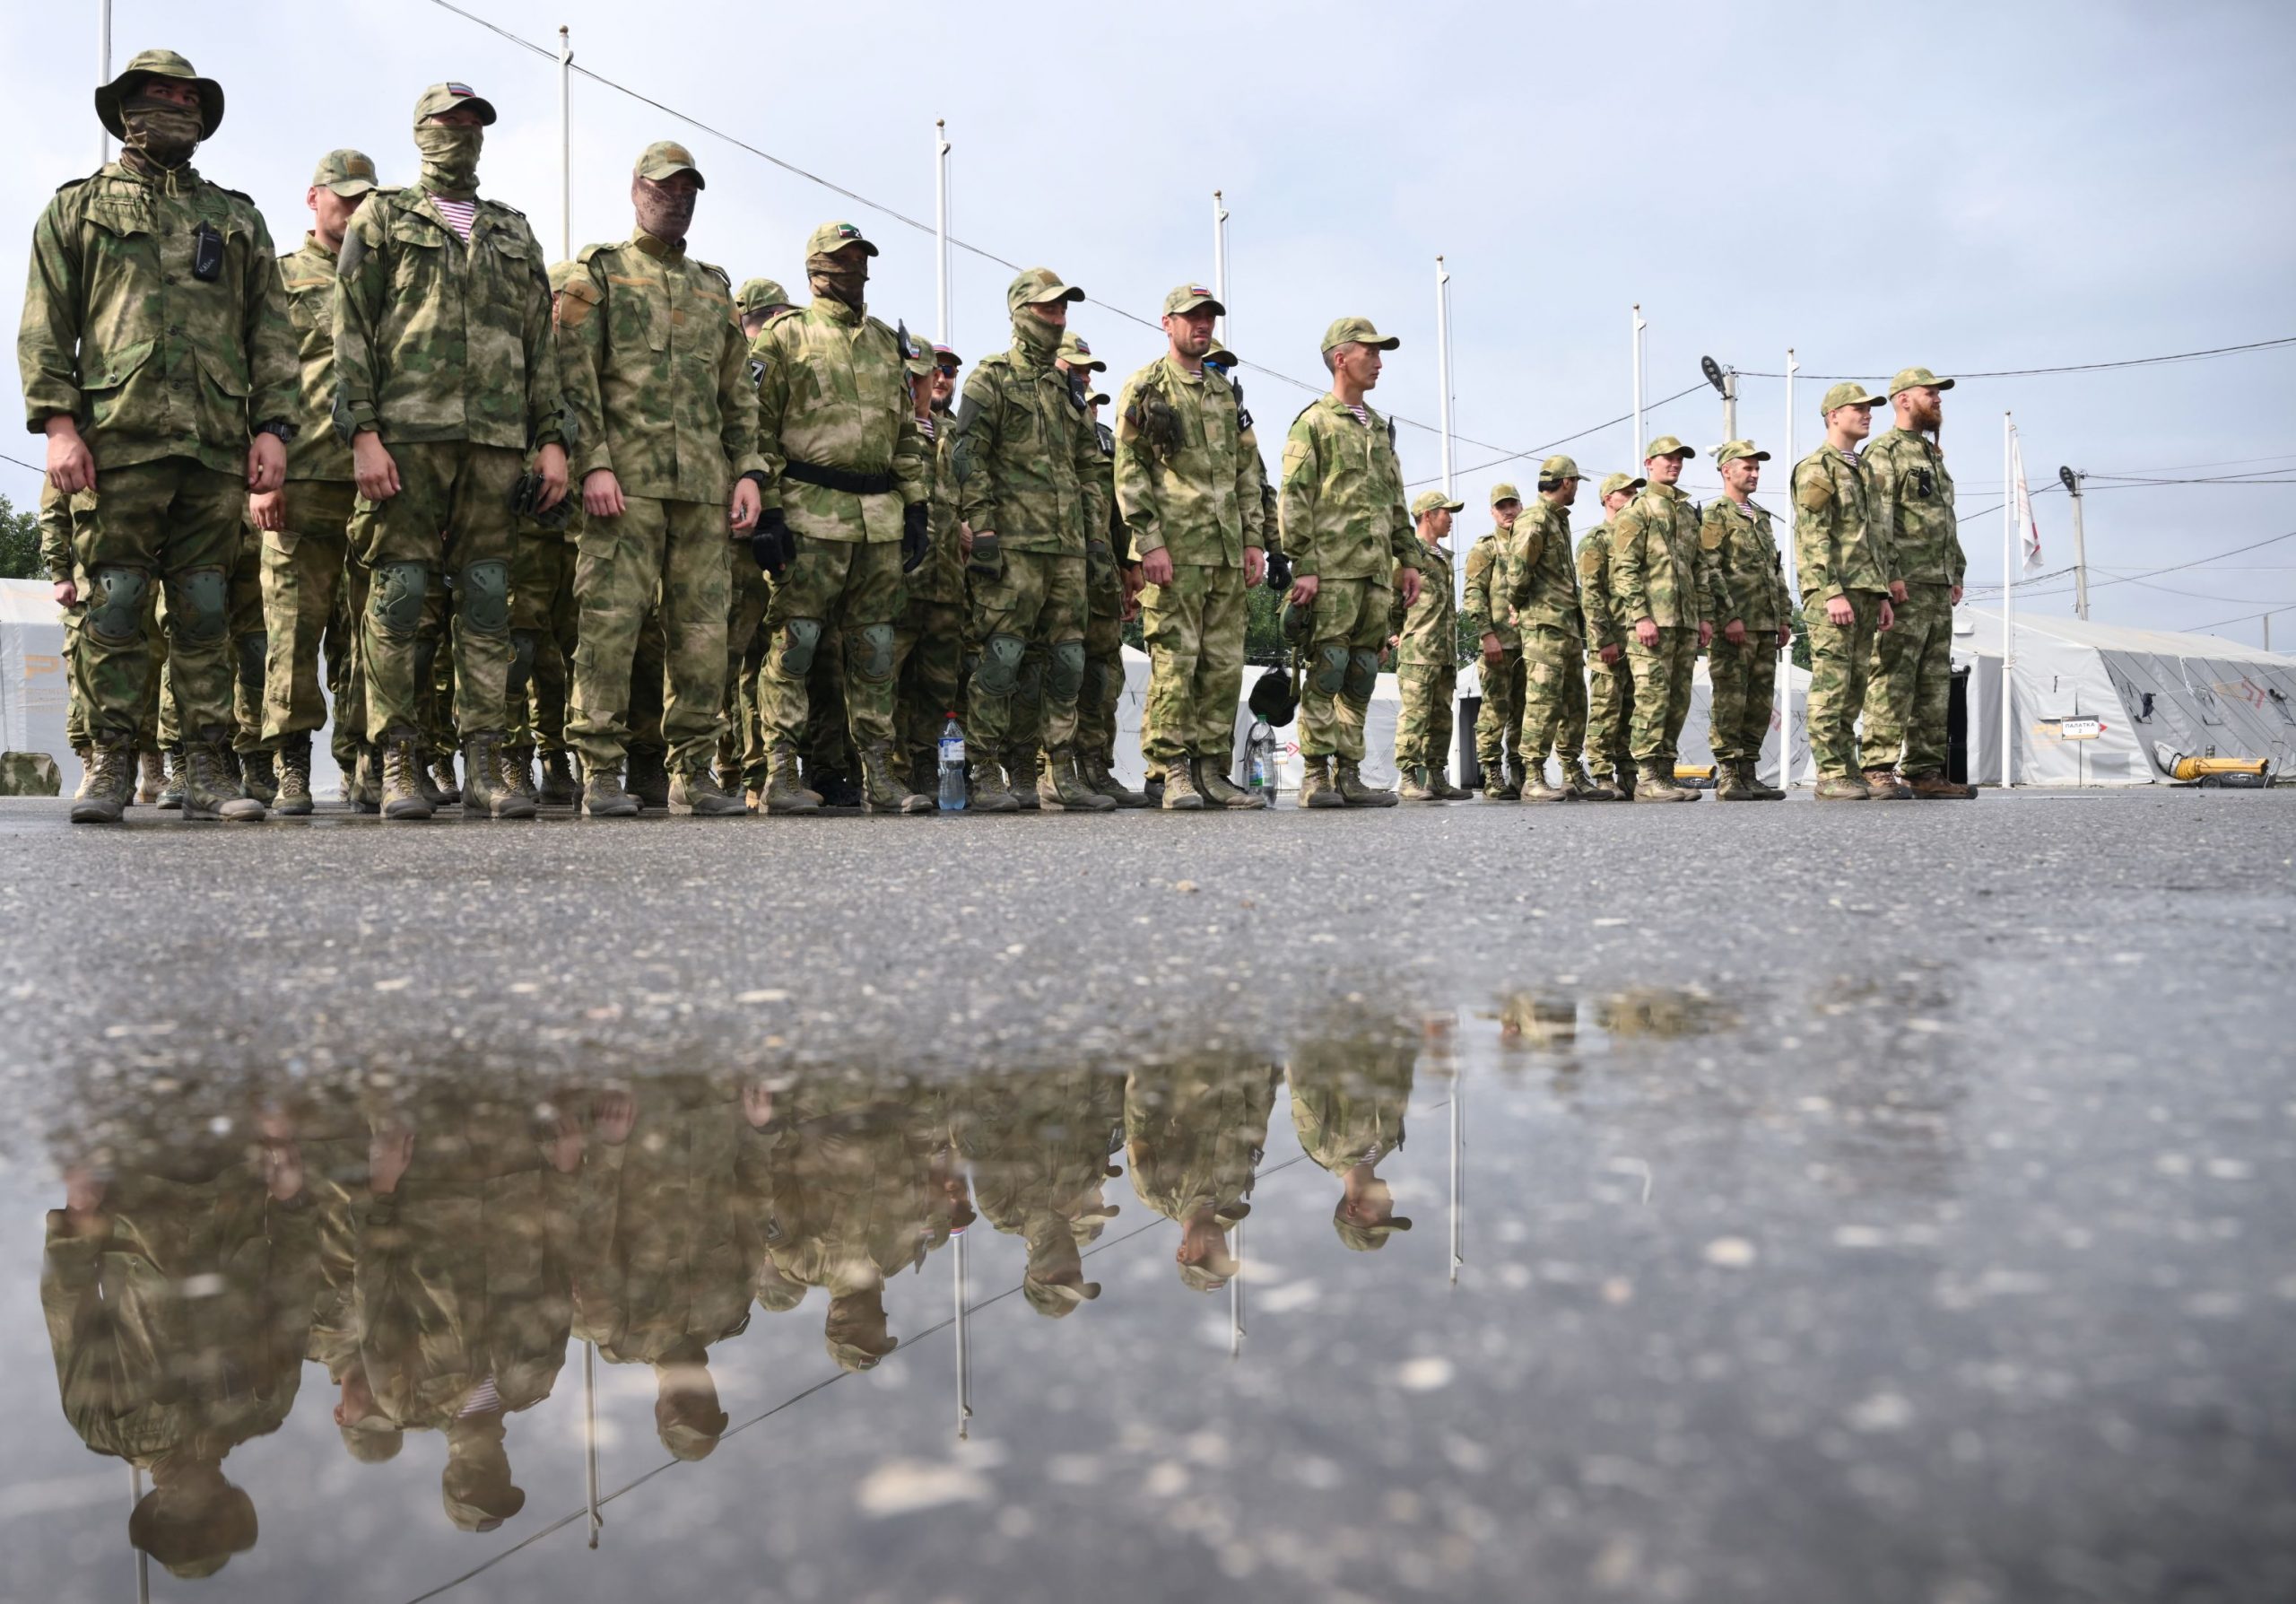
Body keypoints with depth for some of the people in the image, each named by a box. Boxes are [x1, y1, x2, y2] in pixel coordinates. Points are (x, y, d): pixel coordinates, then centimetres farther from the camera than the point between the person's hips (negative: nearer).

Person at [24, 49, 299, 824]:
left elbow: (272, 331, 16)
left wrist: (272, 425, 3)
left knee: (206, 610, 1)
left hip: (217, 441, 2)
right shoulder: (78, 206, 16)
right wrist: (57, 423, -5)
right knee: (115, 603, -4)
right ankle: (111, 768, 1)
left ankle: (206, 772, 4)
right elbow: (44, 324, 8)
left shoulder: (237, 218, 22)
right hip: (117, 434, -1)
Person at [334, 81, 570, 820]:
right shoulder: (382, 218, 12)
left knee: (487, 601, 0)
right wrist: (363, 433, -9)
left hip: (496, 439, 3)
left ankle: (484, 769, 2)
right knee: (400, 594, -6)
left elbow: (540, 345, 19)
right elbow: (351, 333, 3)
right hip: (407, 431, -3)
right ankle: (399, 767, -1)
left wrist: (551, 439, 7)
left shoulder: (515, 235, 23)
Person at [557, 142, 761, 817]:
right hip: (626, 477, -4)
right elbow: (575, 377, -2)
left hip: (705, 483, 5)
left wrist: (748, 471, 9)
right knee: (610, 621, -9)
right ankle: (601, 773, -5)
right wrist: (593, 463, -13)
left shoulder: (714, 288, 23)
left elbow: (739, 393, 21)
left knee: (702, 630, 2)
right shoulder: (598, 273, 8)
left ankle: (694, 774, 7)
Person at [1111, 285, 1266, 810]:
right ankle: (1175, 774, -3)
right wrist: (1150, 541, -14)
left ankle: (1211, 770, 11)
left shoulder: (1226, 392, 20)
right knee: (1174, 662, -7)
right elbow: (1129, 470, -6)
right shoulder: (1145, 388, 2)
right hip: (1175, 549, -6)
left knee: (1224, 664, 5)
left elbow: (1247, 473, 21)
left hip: (1227, 552, 6)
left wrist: (1254, 540, 11)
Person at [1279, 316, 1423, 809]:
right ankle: (1316, 777, -7)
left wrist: (1408, 559, 16)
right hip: (1332, 567, -7)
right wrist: (1302, 567, -15)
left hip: (1375, 570, 7)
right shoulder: (1313, 422, 0)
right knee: (1326, 670, -9)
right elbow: (1294, 500, -7)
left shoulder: (1380, 427, 23)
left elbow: (1395, 501, 25)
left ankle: (1349, 776, 9)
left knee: (1361, 677, 6)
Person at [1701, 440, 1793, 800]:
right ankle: (1728, 778, -7)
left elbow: (1776, 571, 23)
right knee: (1730, 702, -8)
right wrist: (1730, 617, -19)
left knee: (1760, 703, 7)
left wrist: (1785, 617, 15)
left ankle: (1748, 773, 11)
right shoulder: (1715, 515, -2)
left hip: (1766, 626, 8)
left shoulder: (1761, 518, 22)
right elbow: (1710, 571, -12)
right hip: (1734, 626, -8)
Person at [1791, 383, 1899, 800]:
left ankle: (1850, 772, 10)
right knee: (1831, 686, -10)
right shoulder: (1816, 468, -4)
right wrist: (1832, 592, -21)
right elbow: (1813, 536, -14)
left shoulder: (1865, 471, 23)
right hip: (1831, 594, -9)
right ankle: (1830, 776, -10)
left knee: (1854, 689, 7)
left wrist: (1883, 594, 17)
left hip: (1865, 593, 9)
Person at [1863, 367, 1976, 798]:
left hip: (1938, 588, 10)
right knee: (1892, 680, -12)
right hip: (1905, 585, -9)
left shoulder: (1934, 456, 24)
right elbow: (1877, 520, -14)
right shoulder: (1883, 452, -5)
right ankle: (1878, 771, -12)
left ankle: (1925, 771, 11)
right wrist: (1889, 576, -21)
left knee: (1936, 683, 8)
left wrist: (1956, 575, 19)